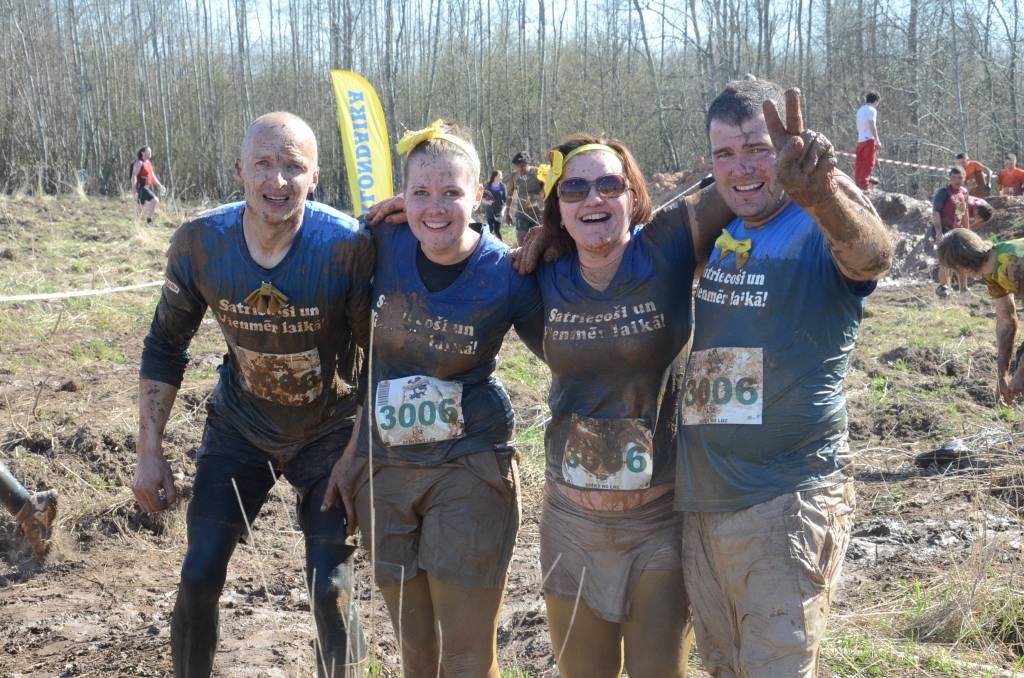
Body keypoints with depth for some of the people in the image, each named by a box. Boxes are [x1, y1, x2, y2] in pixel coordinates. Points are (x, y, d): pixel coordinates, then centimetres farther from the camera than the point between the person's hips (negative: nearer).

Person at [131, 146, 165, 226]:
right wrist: (134, 190, -23)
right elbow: (134, 176, -16)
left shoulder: (149, 163, 16)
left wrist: (159, 185, 17)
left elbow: (152, 176, 25)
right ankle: (149, 220, -19)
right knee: (155, 200, -23)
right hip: (141, 187, -9)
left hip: (148, 187, 9)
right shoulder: (139, 163, -11)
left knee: (141, 207, 13)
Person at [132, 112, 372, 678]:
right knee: (199, 577, 3)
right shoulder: (198, 243, -16)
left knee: (330, 586, -2)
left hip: (329, 434, -2)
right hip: (240, 427, 3)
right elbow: (165, 347, -2)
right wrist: (150, 452, -3)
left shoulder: (348, 247, -26)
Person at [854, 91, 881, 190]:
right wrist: (877, 141, -13)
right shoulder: (872, 110, -5)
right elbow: (872, 126, -15)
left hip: (860, 140, 8)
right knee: (868, 163, -7)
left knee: (859, 164, 7)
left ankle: (858, 184, 5)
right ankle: (863, 185, -12)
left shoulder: (860, 110, 19)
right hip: (869, 139, -8)